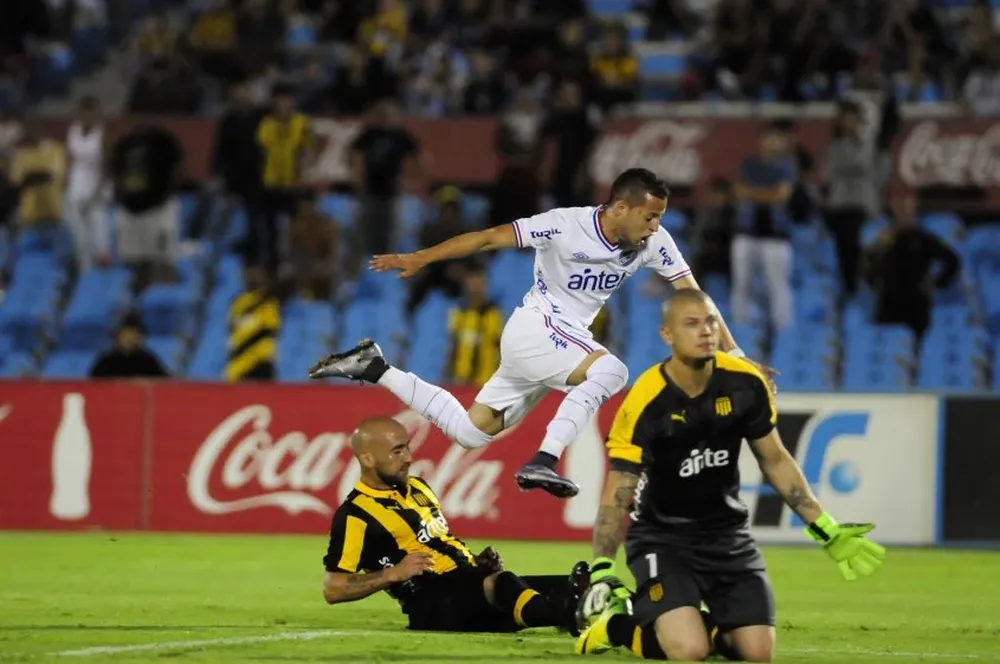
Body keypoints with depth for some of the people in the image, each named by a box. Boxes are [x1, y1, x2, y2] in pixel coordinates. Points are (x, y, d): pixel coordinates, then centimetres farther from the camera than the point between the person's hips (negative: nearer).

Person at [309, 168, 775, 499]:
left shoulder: (653, 242, -6)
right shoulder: (566, 226, -22)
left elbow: (692, 294, -2)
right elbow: (490, 238, -17)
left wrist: (731, 351, -8)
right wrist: (418, 259, -17)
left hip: (564, 340, 7)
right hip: (532, 329, -7)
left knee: (470, 432, 8)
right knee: (609, 369, -32)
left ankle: (376, 370, 18)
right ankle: (543, 462, -34)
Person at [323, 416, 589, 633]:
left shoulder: (416, 487, 22)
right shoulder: (356, 515, -6)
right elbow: (333, 589, -9)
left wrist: (478, 561, 11)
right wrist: (393, 573, -18)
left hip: (472, 583, 10)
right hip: (433, 603, -10)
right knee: (499, 583, -40)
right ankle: (573, 615, -65)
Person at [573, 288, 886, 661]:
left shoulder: (746, 385, -8)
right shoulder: (645, 404, -21)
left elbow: (775, 461, 7)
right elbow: (617, 497, -20)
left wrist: (826, 530, 5)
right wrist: (602, 570, -32)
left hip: (728, 537, 5)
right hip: (661, 539, -5)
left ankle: (701, 624, 24)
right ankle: (619, 627, 7)